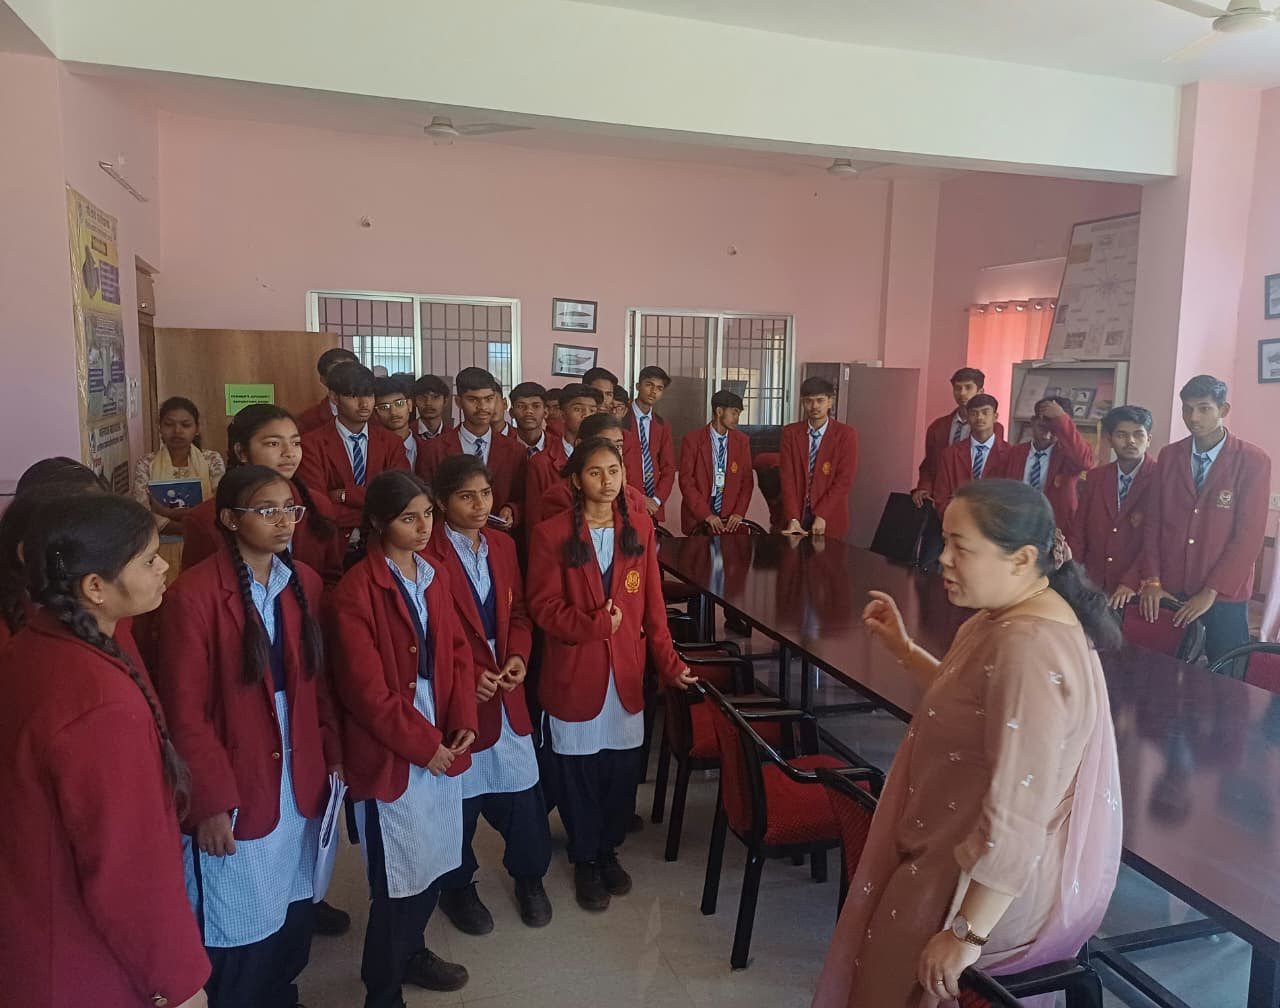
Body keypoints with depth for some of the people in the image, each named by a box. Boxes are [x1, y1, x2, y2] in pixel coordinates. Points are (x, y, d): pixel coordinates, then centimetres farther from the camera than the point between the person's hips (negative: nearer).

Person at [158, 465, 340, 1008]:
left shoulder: (305, 583, 2)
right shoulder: (193, 595, -16)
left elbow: (317, 682, 7)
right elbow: (185, 713, -13)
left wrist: (332, 755, 2)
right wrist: (212, 801, -13)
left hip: (301, 780, 5)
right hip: (235, 791, -5)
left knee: (294, 919, 17)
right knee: (239, 933, 10)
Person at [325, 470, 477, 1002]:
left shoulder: (435, 576, 6)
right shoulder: (354, 592, -16)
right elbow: (366, 689, -18)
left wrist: (463, 721, -4)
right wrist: (422, 743, -13)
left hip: (442, 745, 6)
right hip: (390, 754, -6)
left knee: (434, 862, 17)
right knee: (398, 878, 4)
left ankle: (410, 952, 42)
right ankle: (381, 990, 26)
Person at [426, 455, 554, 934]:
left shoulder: (503, 546, 7)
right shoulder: (426, 554, -15)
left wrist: (518, 656, -7)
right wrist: (469, 676, -18)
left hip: (506, 691, 5)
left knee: (520, 789, 11)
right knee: (459, 795, 11)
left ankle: (528, 875, 37)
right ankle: (457, 886, 36)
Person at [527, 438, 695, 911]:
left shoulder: (641, 531, 2)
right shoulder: (551, 534, -8)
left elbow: (653, 606, 3)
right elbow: (544, 607, -11)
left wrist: (669, 663, -4)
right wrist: (596, 624, -22)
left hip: (626, 672, 3)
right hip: (574, 673, -3)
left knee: (623, 768, 12)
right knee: (578, 771, 10)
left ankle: (609, 850, 36)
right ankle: (585, 860, 32)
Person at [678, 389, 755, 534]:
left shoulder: (742, 441, 6)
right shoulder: (692, 440, -4)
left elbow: (747, 481, 7)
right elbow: (686, 481, -7)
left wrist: (739, 512, -7)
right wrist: (706, 515, -14)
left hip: (730, 518, 3)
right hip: (698, 517, -2)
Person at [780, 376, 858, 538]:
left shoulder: (846, 434, -5)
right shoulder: (790, 432, 1)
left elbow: (844, 480, -10)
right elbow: (787, 477, -6)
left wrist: (822, 516, -17)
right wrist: (793, 519, -16)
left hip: (829, 518, -2)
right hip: (797, 514, 2)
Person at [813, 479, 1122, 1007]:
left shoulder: (1028, 650, -32)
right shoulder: (1012, 613, -1)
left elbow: (1017, 816, -32)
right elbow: (971, 702, 16)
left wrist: (966, 934, -25)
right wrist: (903, 647, 7)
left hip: (1007, 878, -9)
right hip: (991, 846, 9)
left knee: (885, 939, 11)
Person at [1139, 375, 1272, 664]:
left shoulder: (1253, 461, -7)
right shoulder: (1169, 456, 5)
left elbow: (1249, 535, -11)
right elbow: (1153, 522, 4)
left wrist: (1211, 592, -14)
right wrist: (1151, 581, -4)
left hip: (1224, 596, -3)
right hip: (1169, 591, 3)